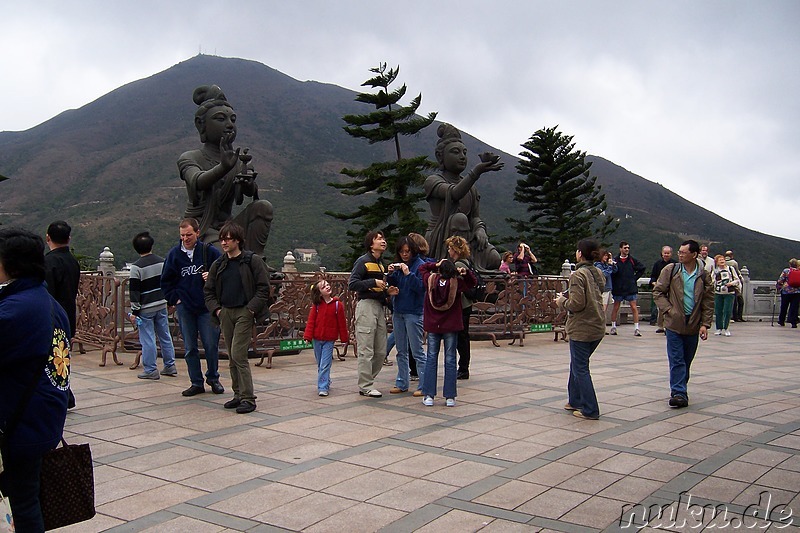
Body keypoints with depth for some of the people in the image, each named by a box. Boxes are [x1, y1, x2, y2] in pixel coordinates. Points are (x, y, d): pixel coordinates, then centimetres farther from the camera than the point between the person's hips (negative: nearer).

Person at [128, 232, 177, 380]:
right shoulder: (162, 262, 4)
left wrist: (134, 311, -8)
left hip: (146, 308, -6)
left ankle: (151, 370, 5)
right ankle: (170, 366, 19)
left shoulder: (136, 267, -13)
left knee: (147, 339, 1)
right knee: (165, 336, 13)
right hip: (162, 306, 6)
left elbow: (134, 291, -13)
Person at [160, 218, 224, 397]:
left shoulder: (210, 251, -4)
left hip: (207, 307, -2)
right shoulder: (174, 254, 3)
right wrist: (175, 299, 4)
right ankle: (196, 383, 17)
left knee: (211, 345, 2)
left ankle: (213, 379, 21)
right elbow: (166, 281, 13)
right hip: (184, 308, 2)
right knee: (190, 348, 7)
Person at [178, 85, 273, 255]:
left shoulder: (240, 159, 8)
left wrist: (248, 183, -41)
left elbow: (250, 192, -13)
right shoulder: (190, 158, -4)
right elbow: (197, 182, -30)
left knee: (263, 207, -20)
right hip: (200, 231, -5)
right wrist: (224, 167, -52)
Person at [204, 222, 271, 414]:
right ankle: (238, 394, 21)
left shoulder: (252, 261, -4)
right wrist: (216, 309, 2)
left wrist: (251, 309, -13)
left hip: (244, 312, -6)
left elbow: (263, 288, -6)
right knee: (232, 357, 10)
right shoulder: (218, 265, 11)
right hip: (225, 313, 6)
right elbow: (208, 291, 17)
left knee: (238, 355, -12)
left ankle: (248, 398, -5)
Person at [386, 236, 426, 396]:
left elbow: (421, 287, -16)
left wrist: (408, 274, -23)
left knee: (417, 351, -4)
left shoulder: (420, 265, -8)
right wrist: (390, 274, -4)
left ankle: (424, 385, 2)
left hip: (413, 313, -7)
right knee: (401, 351, 13)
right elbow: (392, 287, 13)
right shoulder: (398, 265, 10)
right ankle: (402, 383, 21)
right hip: (398, 311, 7)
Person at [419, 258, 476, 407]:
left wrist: (436, 265, -2)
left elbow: (422, 268, 9)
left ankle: (429, 396, 7)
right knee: (450, 360, 5)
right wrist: (466, 272, -14)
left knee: (431, 359, 8)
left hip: (432, 327, 1)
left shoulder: (430, 280, -10)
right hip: (451, 327, -1)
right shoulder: (457, 283, -14)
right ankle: (450, 397, 6)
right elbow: (473, 282, 1)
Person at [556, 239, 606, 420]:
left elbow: (577, 304, -22)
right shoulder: (598, 273, 8)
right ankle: (576, 401, 30)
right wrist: (569, 295, 14)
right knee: (578, 364, 21)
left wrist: (562, 301, -4)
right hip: (598, 327, 8)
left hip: (581, 329, -8)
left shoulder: (578, 275, -16)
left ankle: (590, 410, 5)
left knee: (580, 368, 1)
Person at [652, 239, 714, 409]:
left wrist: (705, 324, -2)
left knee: (687, 360, 11)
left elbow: (709, 301, 5)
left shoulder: (704, 275, 1)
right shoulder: (670, 270, -1)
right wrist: (668, 310, -8)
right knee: (677, 360, -5)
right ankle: (679, 393, -4)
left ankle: (680, 390, 24)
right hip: (674, 323, -2)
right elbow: (658, 291, 3)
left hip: (693, 325, 2)